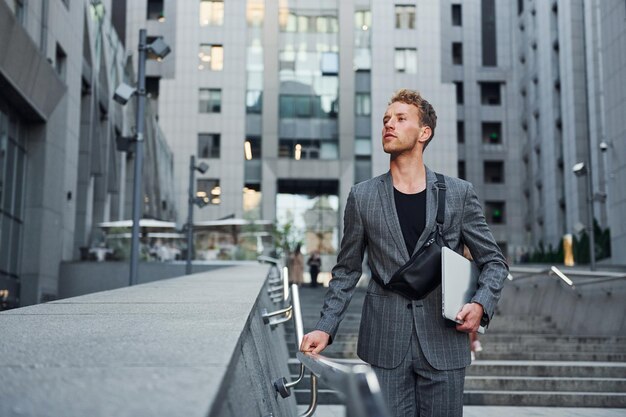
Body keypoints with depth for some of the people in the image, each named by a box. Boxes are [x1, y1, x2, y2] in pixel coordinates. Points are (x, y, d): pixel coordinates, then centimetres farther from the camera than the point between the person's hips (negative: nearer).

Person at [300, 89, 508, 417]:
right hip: (384, 346, 0)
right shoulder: (362, 197, 5)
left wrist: (481, 304, -9)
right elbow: (346, 271, 11)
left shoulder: (459, 194, 4)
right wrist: (325, 328, 2)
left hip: (444, 345, 0)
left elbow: (494, 262, 9)